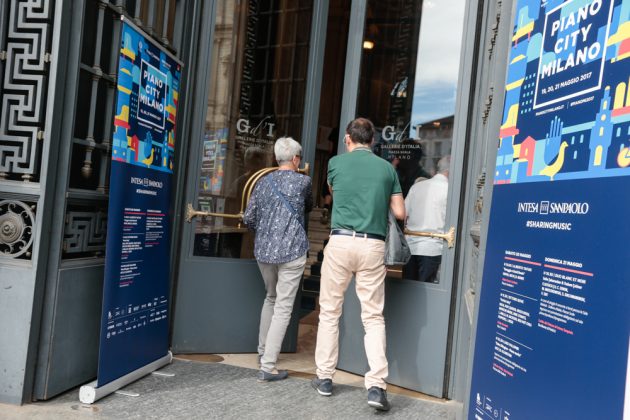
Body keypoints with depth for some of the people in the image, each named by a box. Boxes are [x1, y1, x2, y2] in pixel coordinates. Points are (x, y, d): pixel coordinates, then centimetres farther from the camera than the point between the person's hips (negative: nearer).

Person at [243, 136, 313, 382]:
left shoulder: (263, 182, 7)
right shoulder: (302, 181, -2)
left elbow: (248, 219, 6)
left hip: (264, 251, 5)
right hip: (292, 251, -5)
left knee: (271, 298, 24)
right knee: (283, 308, 0)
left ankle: (263, 351, 35)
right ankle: (267, 367, 1)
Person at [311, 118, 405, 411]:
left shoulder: (336, 162, 6)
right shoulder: (387, 168, 8)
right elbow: (400, 213, 8)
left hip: (341, 241, -1)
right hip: (373, 246, 1)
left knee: (330, 311, 11)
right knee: (374, 316, 6)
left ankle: (324, 378, 20)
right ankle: (376, 385, -2)